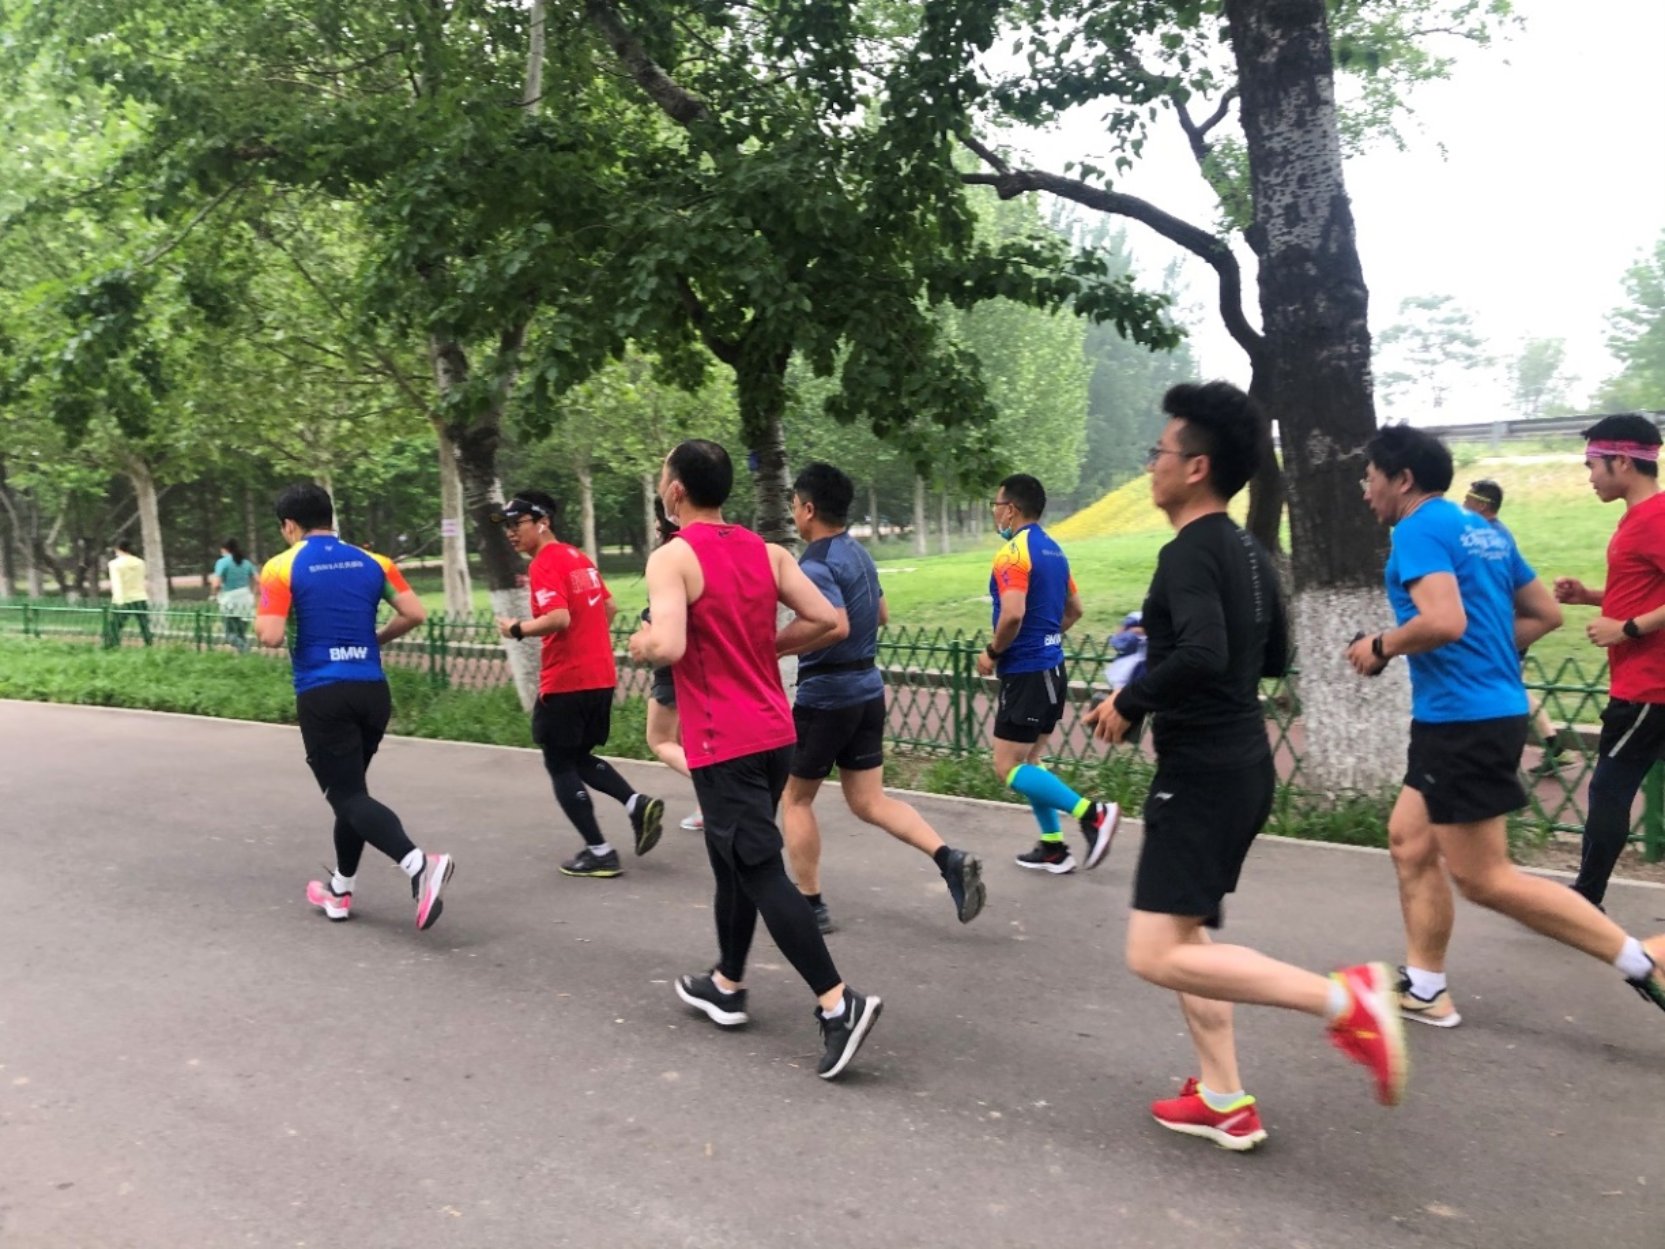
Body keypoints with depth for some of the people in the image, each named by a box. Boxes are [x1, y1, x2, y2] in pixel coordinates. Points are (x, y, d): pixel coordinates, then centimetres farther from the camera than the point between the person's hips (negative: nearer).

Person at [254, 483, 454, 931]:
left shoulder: (282, 567, -3)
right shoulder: (372, 561, 8)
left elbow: (270, 636, -11)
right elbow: (415, 614, 2)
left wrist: (259, 619, 12)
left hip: (322, 696, -5)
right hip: (373, 691, 5)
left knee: (348, 796, -4)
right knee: (350, 788, 20)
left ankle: (419, 864, -27)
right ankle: (340, 890, 30)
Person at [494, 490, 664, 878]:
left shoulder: (544, 564, -14)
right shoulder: (578, 557, 12)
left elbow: (559, 618, -26)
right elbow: (609, 608, 19)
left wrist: (516, 629, -12)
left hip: (565, 682, -8)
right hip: (601, 676, 9)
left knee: (560, 766, 5)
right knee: (580, 756, 22)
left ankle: (599, 853, 6)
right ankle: (637, 804, 2)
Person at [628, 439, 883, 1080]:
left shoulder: (672, 557, -12)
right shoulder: (765, 551, 7)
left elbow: (668, 646, -26)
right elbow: (826, 621, 3)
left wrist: (640, 646, -4)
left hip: (723, 743, -8)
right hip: (774, 732, 8)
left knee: (760, 872, -5)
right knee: (733, 859, 21)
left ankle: (838, 1002, -11)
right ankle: (726, 985, 34)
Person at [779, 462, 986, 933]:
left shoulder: (815, 564, -18)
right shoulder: (859, 554, 11)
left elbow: (834, 627, -32)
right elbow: (880, 615, 23)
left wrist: (775, 644, -22)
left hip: (825, 695, -8)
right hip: (867, 688, 8)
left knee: (795, 798, 10)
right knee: (869, 801, 11)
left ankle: (810, 904, 16)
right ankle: (949, 858, -6)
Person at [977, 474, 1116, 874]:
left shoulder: (1012, 553, -17)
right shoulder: (1053, 550, 11)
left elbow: (1013, 615, -28)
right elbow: (1074, 610, 20)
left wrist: (992, 652, -13)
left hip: (1025, 673, -9)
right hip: (1051, 668, 9)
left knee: (1008, 769, -3)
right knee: (1029, 761, 17)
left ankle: (1091, 812, -12)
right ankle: (1053, 847, 19)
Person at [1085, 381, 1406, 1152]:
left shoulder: (1189, 552, -16)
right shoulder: (1248, 551, 11)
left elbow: (1201, 655, -32)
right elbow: (1273, 658, 22)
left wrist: (1129, 702, -17)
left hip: (1202, 772, -10)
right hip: (1242, 764, 10)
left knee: (1156, 955, -8)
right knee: (1181, 933, 19)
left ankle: (1341, 997, -11)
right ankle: (1224, 1102, 22)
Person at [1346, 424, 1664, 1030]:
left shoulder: (1418, 531, -13)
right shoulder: (1483, 530, 15)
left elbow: (1445, 622, -27)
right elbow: (1545, 614, 19)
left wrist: (1380, 646, -11)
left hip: (1463, 718, -10)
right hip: (1493, 706, 10)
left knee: (1484, 878, -1)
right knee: (1409, 838, 15)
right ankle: (1424, 988, 21)